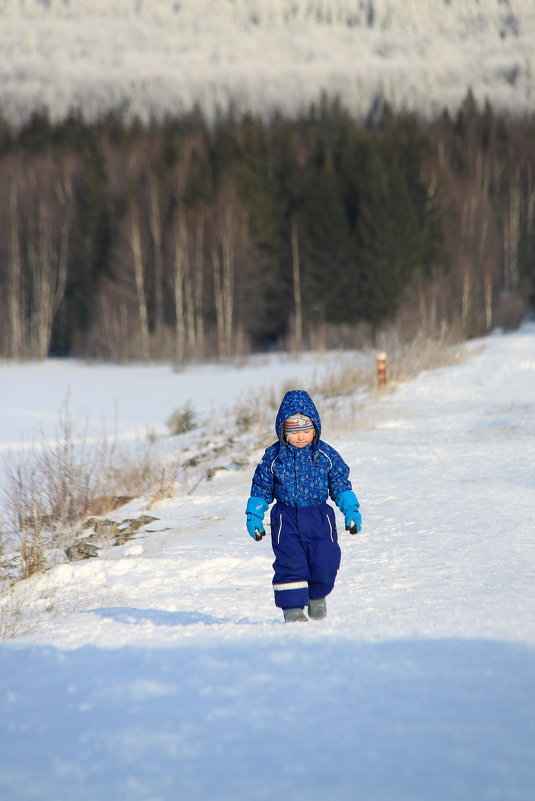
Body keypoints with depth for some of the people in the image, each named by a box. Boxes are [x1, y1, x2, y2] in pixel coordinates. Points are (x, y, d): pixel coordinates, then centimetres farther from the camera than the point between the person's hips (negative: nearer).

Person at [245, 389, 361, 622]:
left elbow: (340, 484, 9)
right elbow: (261, 489, 7)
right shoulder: (273, 457, -1)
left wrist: (351, 510, 3)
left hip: (319, 518, 1)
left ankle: (317, 596, 26)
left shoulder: (326, 455, 1)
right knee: (290, 564, -10)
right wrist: (254, 516, 3)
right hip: (286, 519, -1)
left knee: (325, 563, -4)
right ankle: (293, 608, 0)